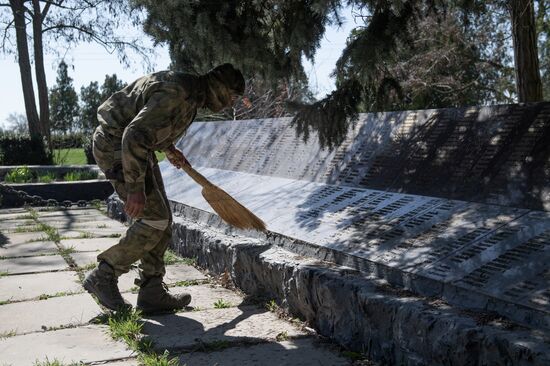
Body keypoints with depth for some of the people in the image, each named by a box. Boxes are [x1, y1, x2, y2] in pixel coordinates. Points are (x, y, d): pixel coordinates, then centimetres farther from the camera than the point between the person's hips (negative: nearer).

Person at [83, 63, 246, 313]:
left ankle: (152, 292, 11)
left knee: (161, 219, 6)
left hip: (136, 148, 10)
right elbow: (134, 136, -32)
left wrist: (170, 149, 33)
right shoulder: (177, 94, -26)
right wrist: (135, 188, -32)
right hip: (115, 145, -10)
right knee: (154, 219, -13)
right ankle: (103, 277, 0)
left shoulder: (192, 92, 8)